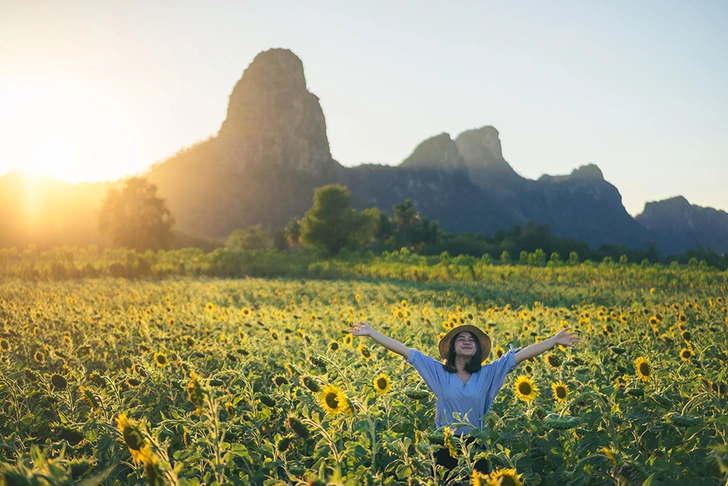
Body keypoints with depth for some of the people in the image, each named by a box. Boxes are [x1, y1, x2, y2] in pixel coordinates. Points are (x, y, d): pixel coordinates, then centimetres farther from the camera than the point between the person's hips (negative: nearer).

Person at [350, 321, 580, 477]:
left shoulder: (488, 374, -1)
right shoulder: (438, 372, -3)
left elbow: (521, 354, -5)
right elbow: (404, 351, -5)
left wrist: (554, 340, -8)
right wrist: (372, 333, -8)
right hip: (445, 447, 0)